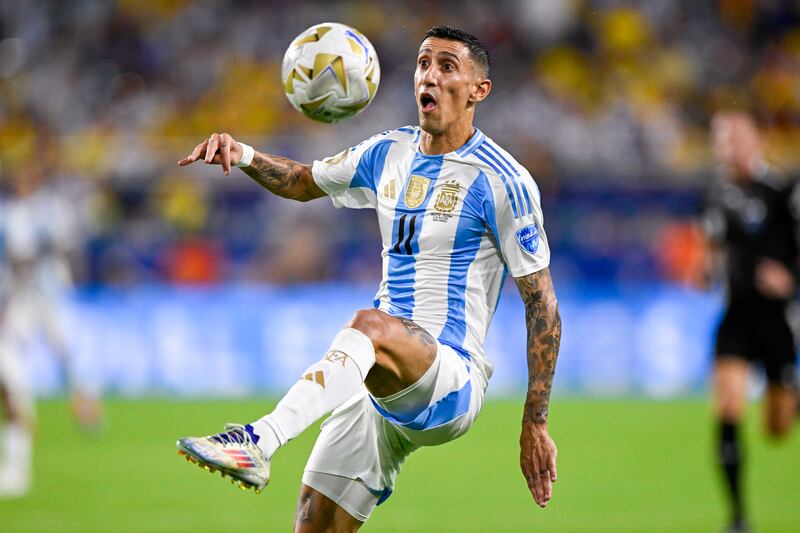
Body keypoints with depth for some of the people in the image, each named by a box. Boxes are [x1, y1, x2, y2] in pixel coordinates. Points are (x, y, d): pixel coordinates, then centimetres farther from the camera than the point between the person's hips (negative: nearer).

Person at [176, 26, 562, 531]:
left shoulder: (502, 180, -7)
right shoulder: (390, 153, 13)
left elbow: (543, 304, -7)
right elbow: (303, 182, 29)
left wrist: (535, 424, -10)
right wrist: (243, 155, 6)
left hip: (452, 384, -7)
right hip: (382, 384, 7)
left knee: (370, 324, -37)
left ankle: (259, 441, -54)